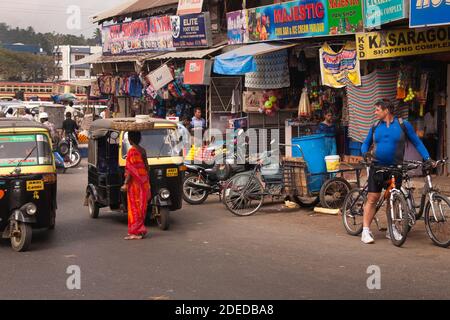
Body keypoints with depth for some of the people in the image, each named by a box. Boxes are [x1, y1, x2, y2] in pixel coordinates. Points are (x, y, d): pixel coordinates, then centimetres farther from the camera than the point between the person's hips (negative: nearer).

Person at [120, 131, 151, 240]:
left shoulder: (132, 151, -14)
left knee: (134, 207, -3)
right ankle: (141, 230, 19)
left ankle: (136, 232, -2)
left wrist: (126, 184, -17)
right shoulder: (143, 151, 9)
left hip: (135, 184, -8)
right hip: (143, 183, 8)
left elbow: (131, 170, -19)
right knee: (141, 207, 13)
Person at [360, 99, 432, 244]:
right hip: (377, 167, 1)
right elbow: (366, 143, 17)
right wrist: (365, 152, -5)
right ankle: (366, 230, -5)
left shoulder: (403, 125, 0)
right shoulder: (375, 127, 8)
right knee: (372, 198, -5)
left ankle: (391, 229, 23)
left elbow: (417, 142, 4)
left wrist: (427, 158, -5)